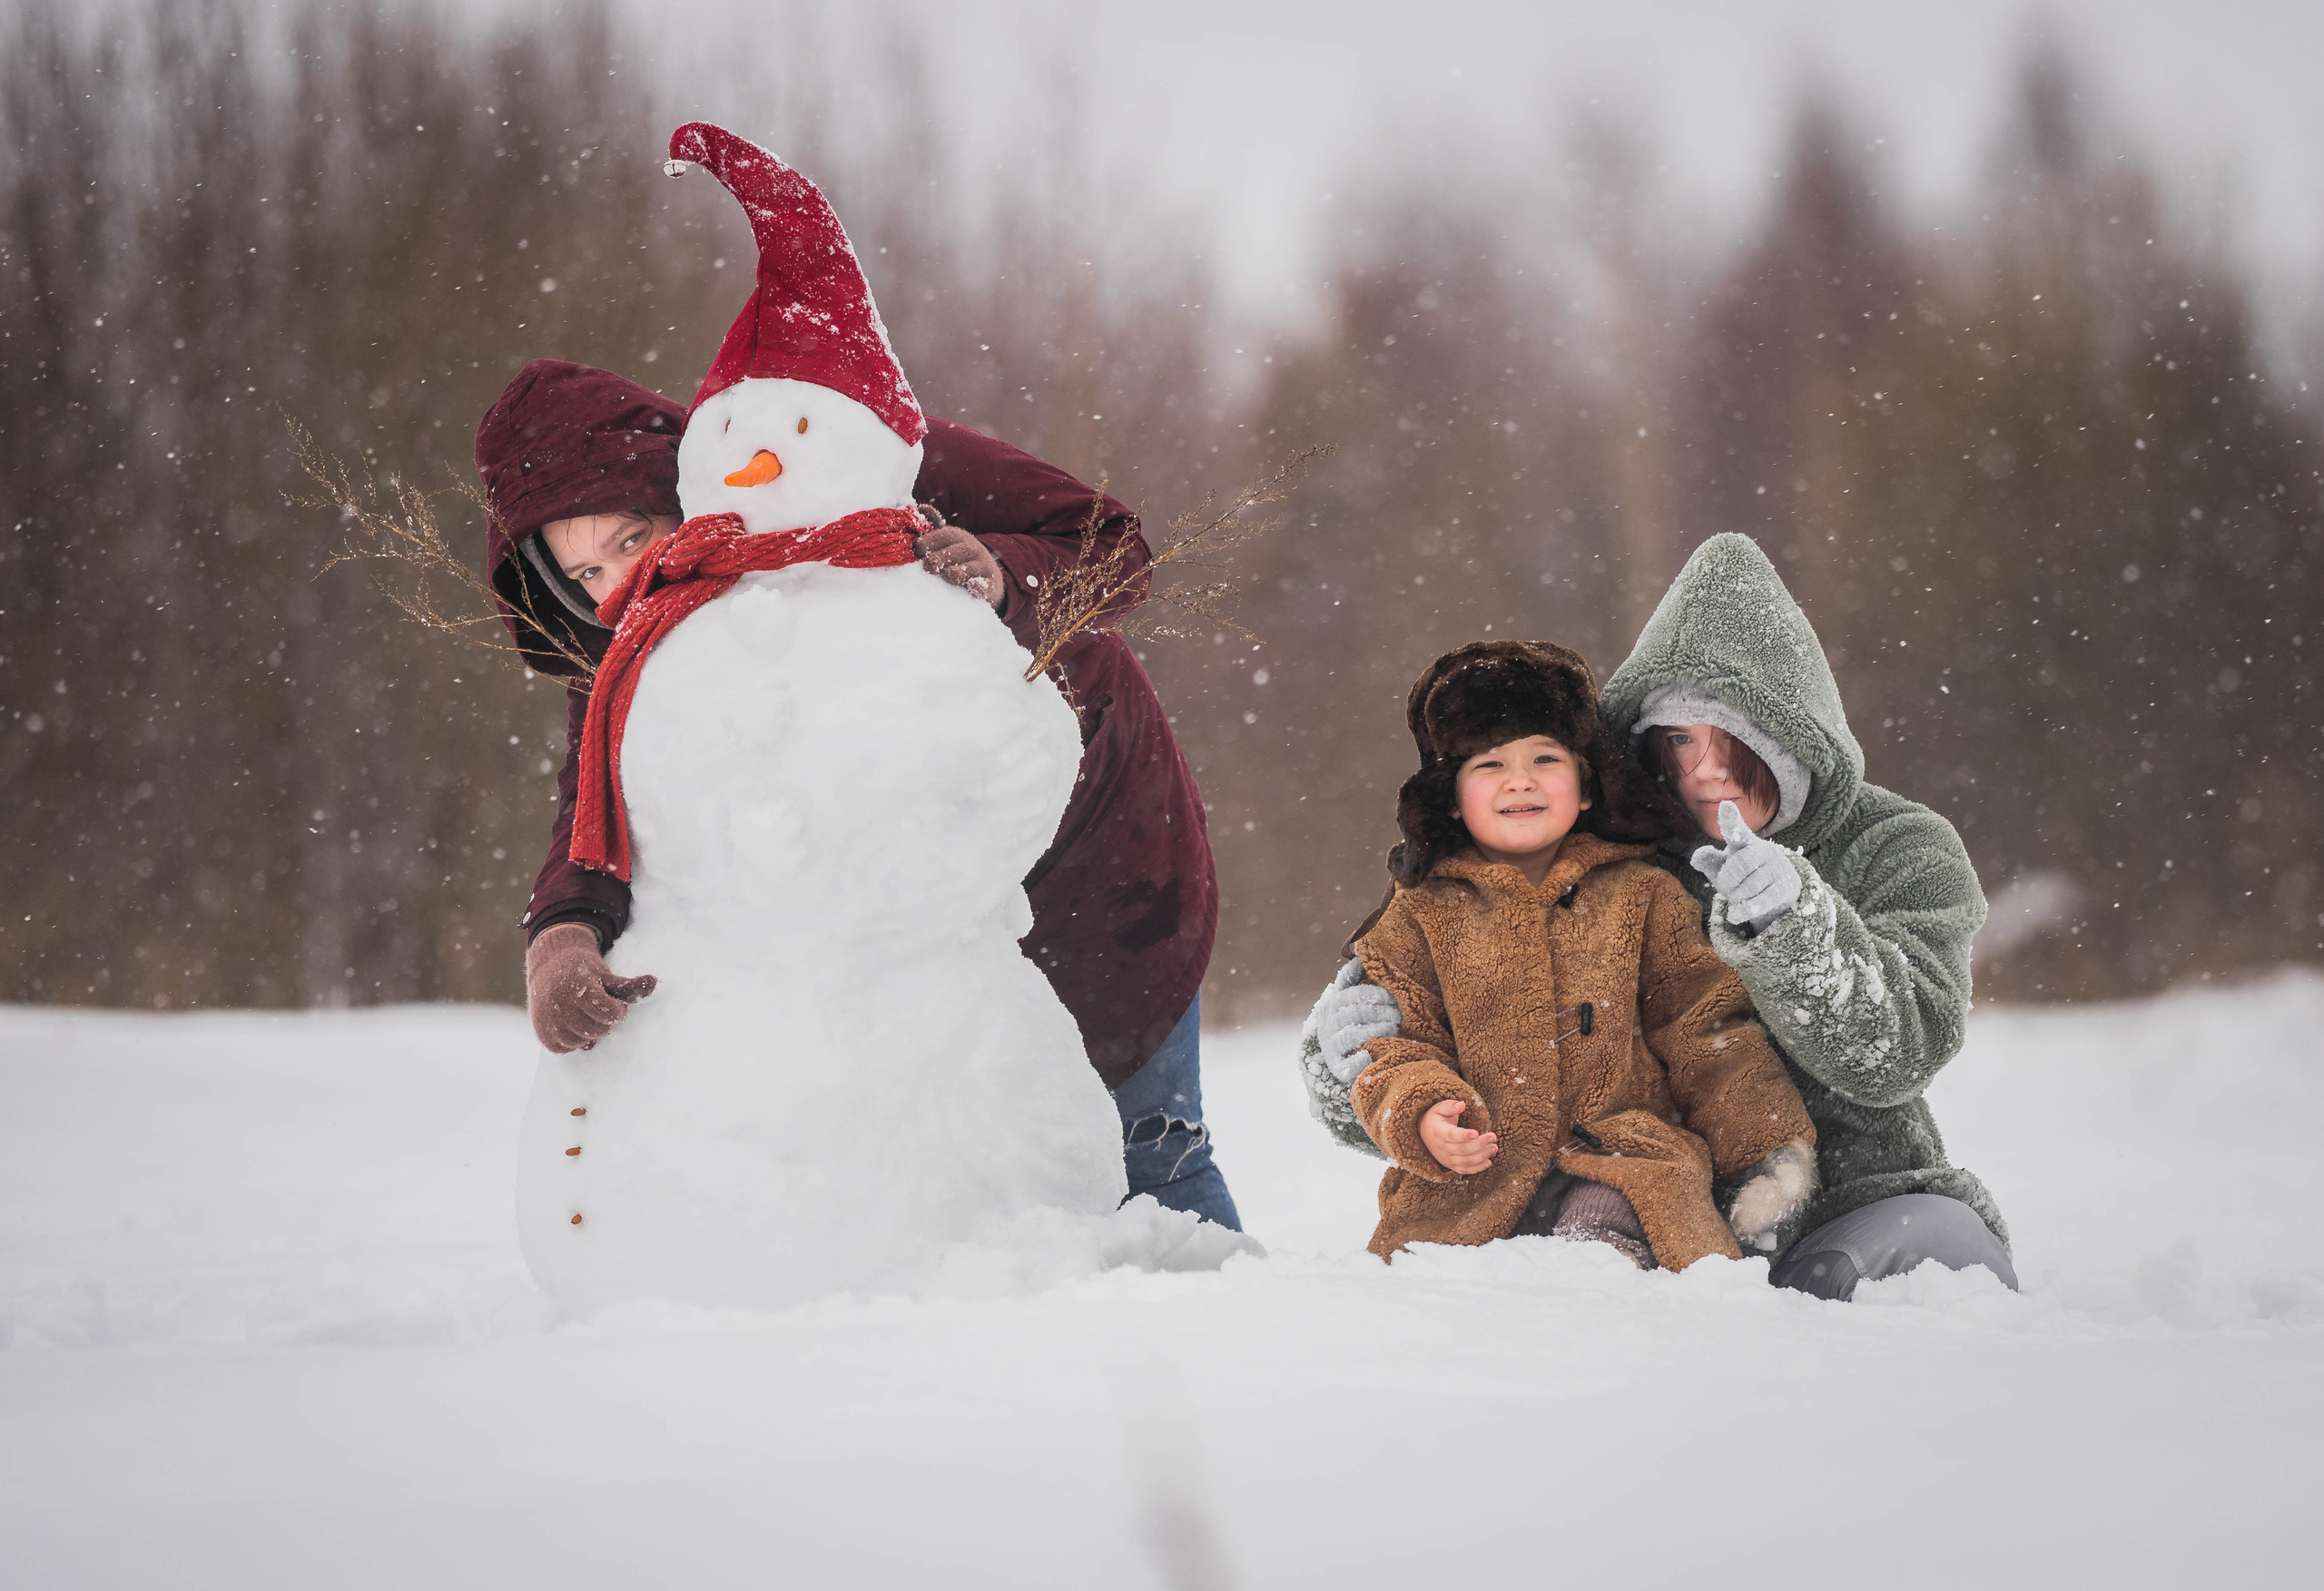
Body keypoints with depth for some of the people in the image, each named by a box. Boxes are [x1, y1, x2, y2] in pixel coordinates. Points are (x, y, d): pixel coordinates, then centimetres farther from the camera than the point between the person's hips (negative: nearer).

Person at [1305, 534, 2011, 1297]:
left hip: (1851, 1210, 0)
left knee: (1940, 1235, -32)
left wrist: (1792, 928, -33)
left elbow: (1891, 1058, -15)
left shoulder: (1902, 853, 1)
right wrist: (1345, 1054, -20)